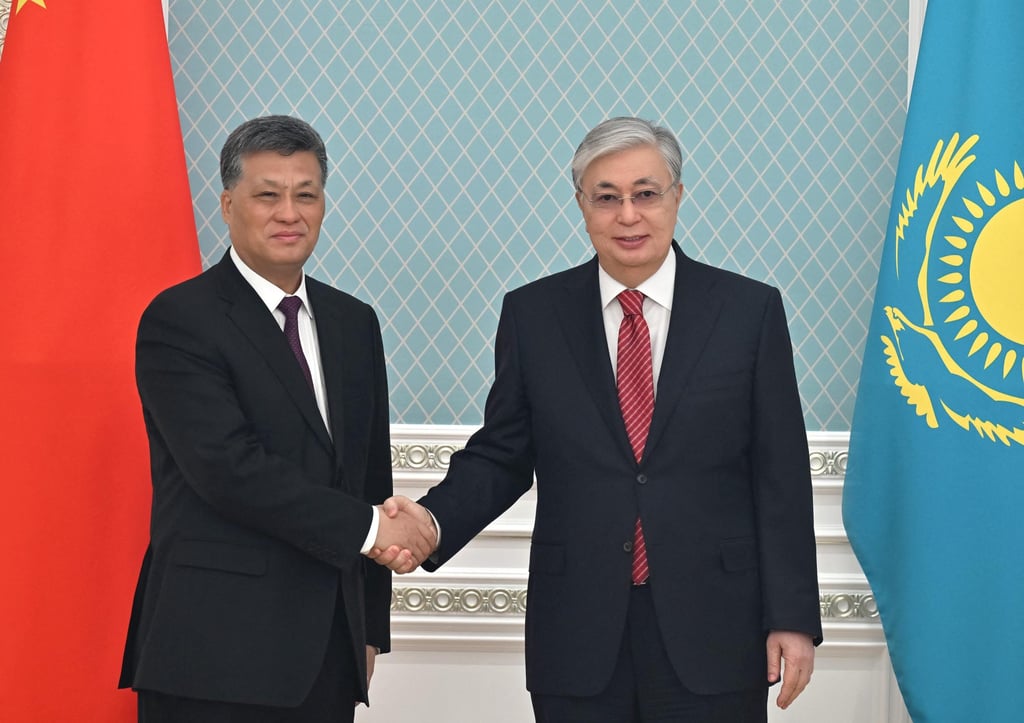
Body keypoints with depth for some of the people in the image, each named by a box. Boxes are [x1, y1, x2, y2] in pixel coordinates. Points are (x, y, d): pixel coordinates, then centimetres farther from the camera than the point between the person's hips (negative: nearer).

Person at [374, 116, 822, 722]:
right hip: (578, 637, 1)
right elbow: (500, 456, 7)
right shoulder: (533, 314, 4)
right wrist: (432, 521, -12)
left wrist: (793, 619, -2)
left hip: (711, 630, -1)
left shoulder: (750, 310, 0)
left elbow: (781, 477, 0)